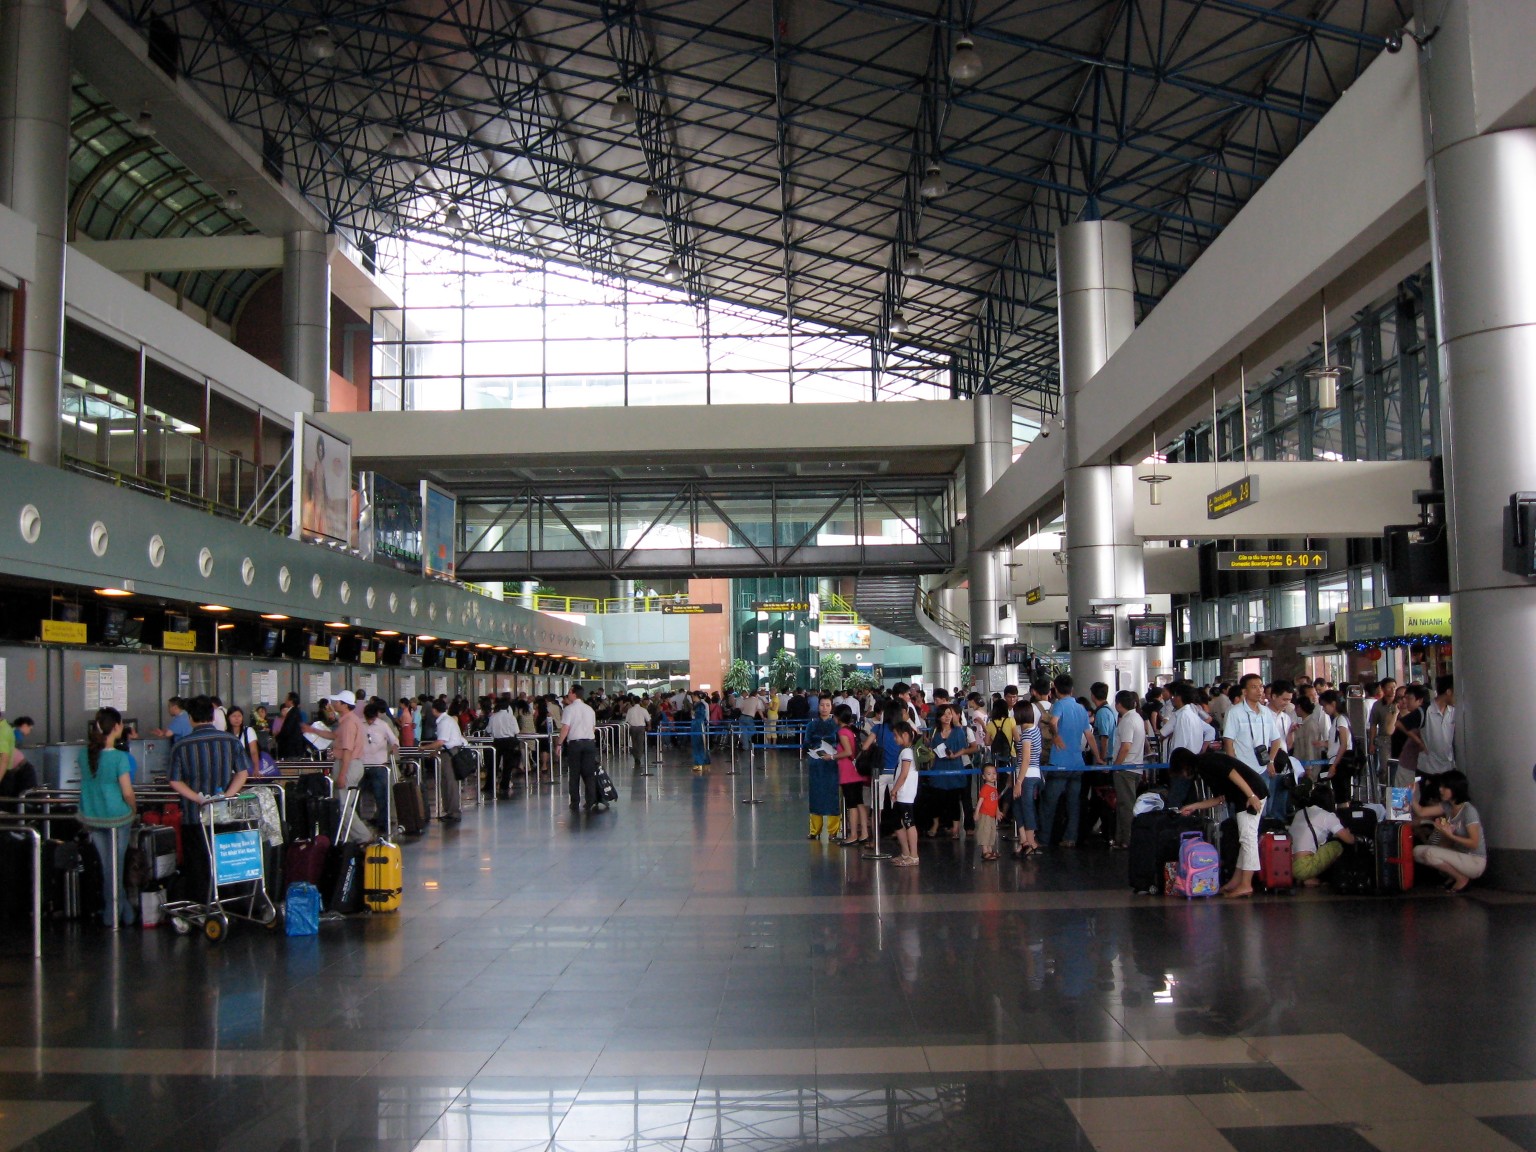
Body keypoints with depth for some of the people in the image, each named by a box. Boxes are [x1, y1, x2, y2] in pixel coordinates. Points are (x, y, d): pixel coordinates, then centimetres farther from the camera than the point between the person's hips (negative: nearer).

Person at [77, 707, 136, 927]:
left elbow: (86, 783, 10)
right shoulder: (120, 758, -19)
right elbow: (127, 793, -16)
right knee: (116, 866, 10)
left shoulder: (84, 754, -3)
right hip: (117, 817, -5)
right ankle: (113, 913, 19)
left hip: (91, 817, 5)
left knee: (106, 865, 15)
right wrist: (134, 809, 0)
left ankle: (118, 909, 24)